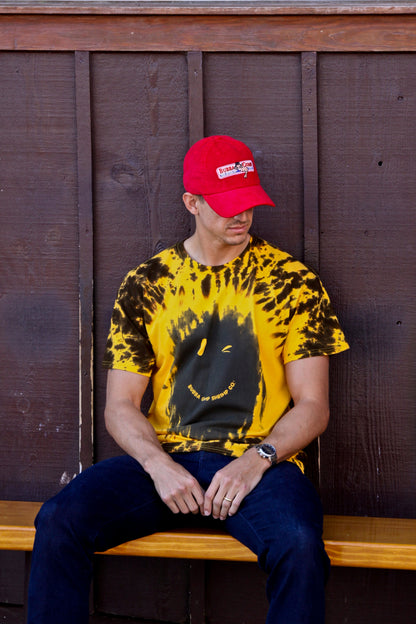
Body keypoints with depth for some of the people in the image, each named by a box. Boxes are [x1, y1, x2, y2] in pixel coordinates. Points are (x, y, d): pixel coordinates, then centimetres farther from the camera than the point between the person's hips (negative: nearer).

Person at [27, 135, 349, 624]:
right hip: (165, 460, 2)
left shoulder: (293, 282, 6)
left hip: (259, 463, -1)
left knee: (298, 545, -35)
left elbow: (313, 407, 5)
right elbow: (120, 407, 9)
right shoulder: (146, 285, 10)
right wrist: (158, 465, -11)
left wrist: (258, 458, -13)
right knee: (58, 521, -24)